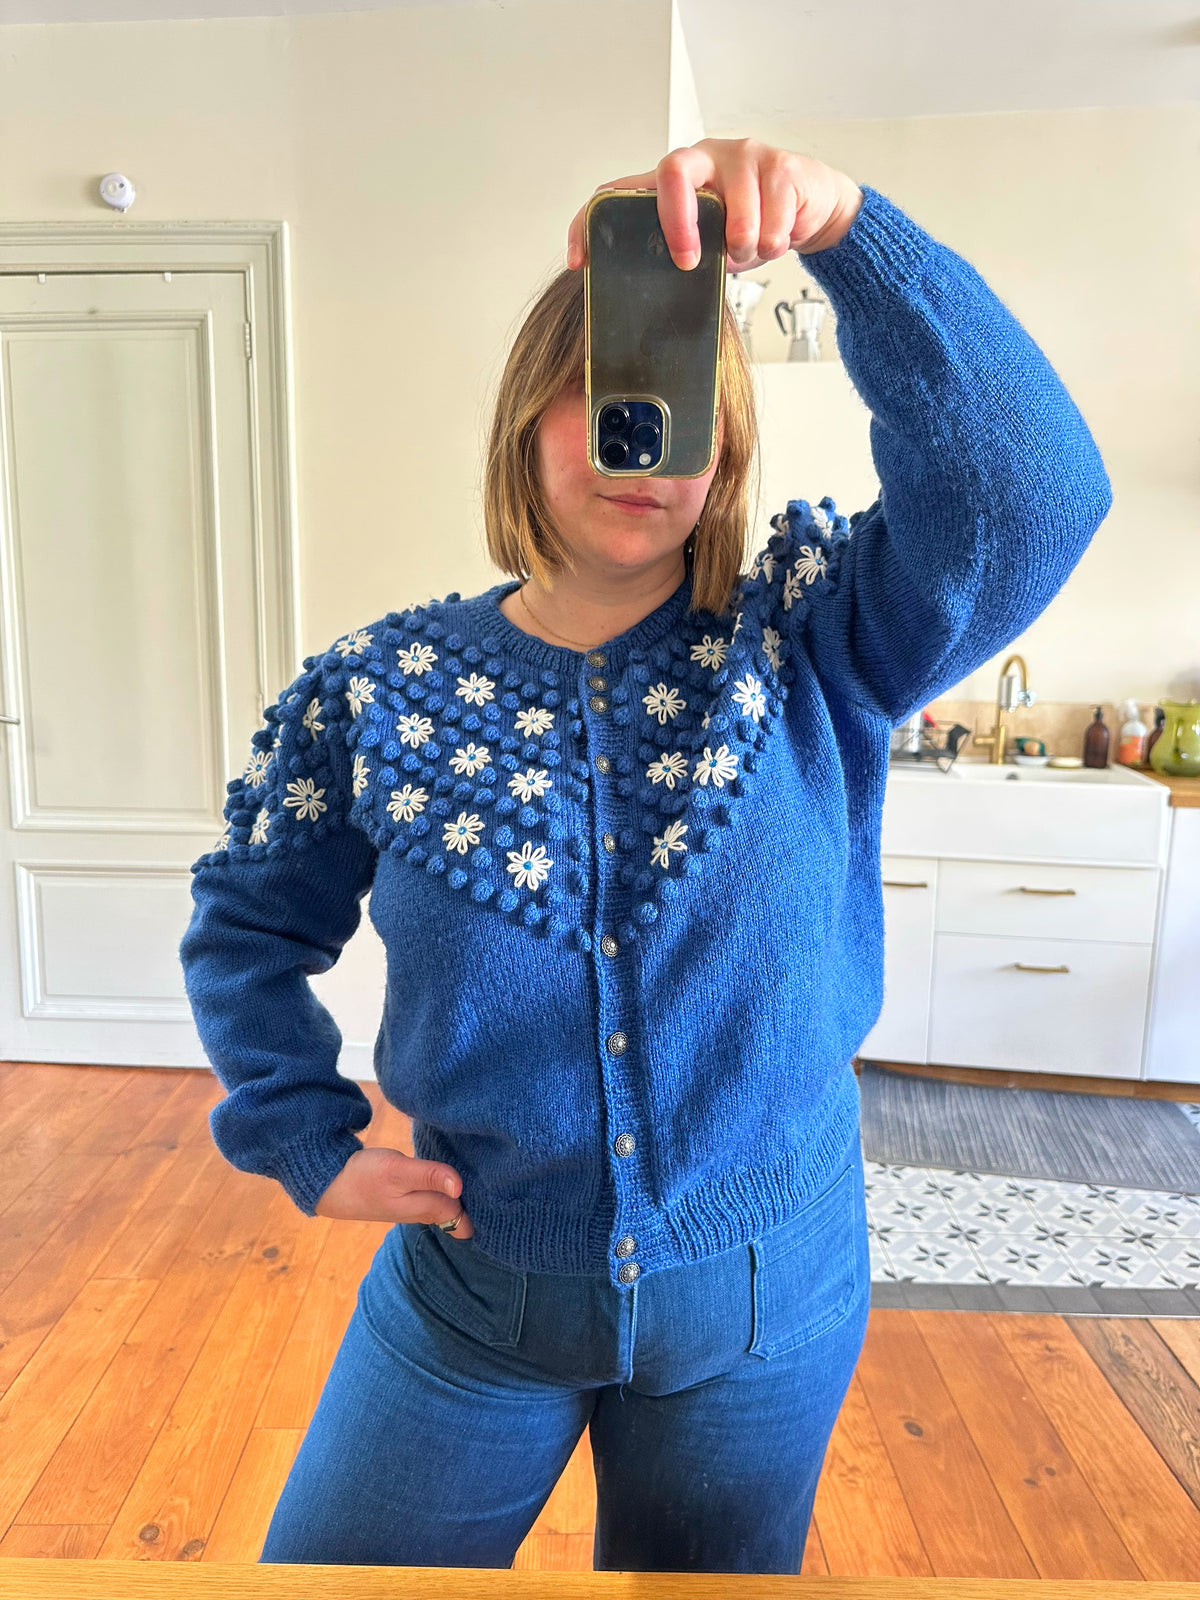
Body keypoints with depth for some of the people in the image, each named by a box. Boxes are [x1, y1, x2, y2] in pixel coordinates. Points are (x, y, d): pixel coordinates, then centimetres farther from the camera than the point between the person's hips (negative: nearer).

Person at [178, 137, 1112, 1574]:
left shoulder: (809, 642, -10)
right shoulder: (378, 688, -7)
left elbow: (1027, 486, -26)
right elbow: (246, 922, 5)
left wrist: (839, 221, -36)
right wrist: (312, 1141, -3)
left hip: (761, 1301, 0)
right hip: (469, 1298, 1)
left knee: (700, 1573, 25)